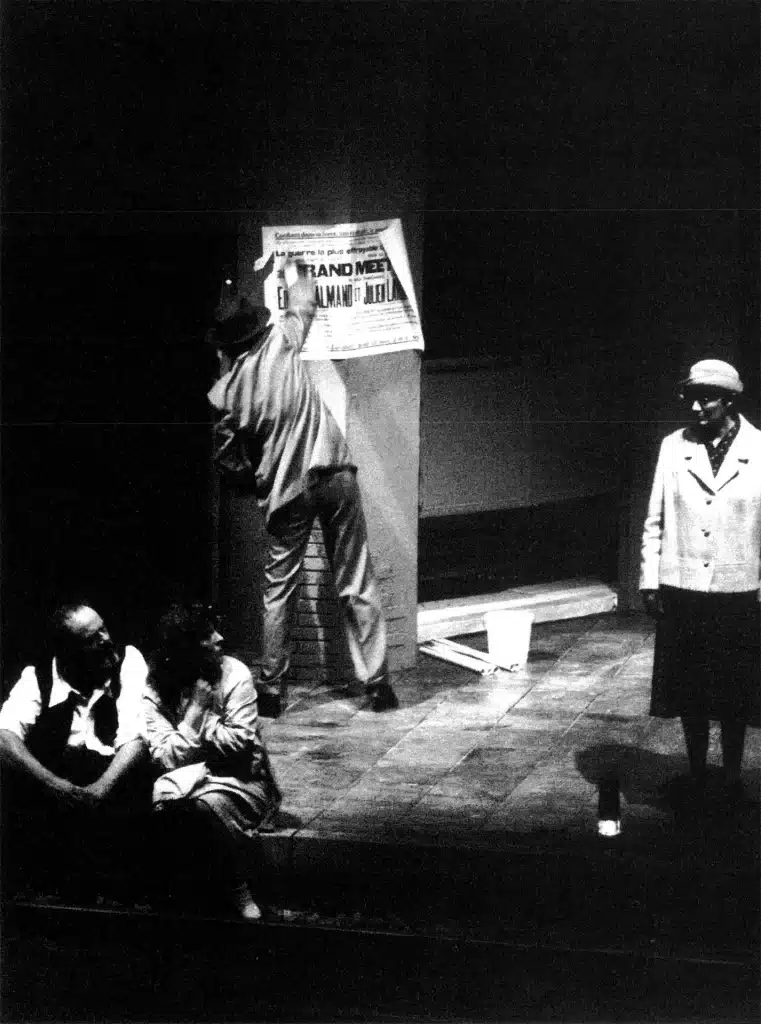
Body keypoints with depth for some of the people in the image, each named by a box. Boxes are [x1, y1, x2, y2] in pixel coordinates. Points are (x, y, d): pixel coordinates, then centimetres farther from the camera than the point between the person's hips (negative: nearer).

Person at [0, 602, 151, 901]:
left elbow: (134, 739, -11)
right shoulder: (38, 676, 2)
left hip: (113, 780, 0)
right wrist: (55, 787, -31)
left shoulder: (128, 662, 0)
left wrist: (97, 793, -29)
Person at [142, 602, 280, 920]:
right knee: (164, 796, -33)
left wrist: (199, 718, -14)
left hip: (240, 778, -1)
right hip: (186, 778, 1)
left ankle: (235, 886, -9)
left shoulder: (234, 674, -9)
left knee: (210, 802, -34)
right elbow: (165, 757, -15)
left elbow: (241, 743, -14)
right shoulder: (154, 689, -5)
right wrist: (197, 709, -18)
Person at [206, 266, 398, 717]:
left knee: (279, 590, 12)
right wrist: (301, 283, 38)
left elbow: (229, 461, 2)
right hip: (333, 474, 0)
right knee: (358, 584, 5)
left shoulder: (223, 394, -4)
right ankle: (377, 683, 6)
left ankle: (272, 691, 13)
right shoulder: (282, 341, -4)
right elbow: (304, 301, 16)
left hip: (284, 492, 0)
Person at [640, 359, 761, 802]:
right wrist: (650, 579, 2)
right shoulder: (674, 447, 1)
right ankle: (697, 774, 25)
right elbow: (656, 520, 6)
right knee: (688, 693, 9)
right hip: (682, 591, 2)